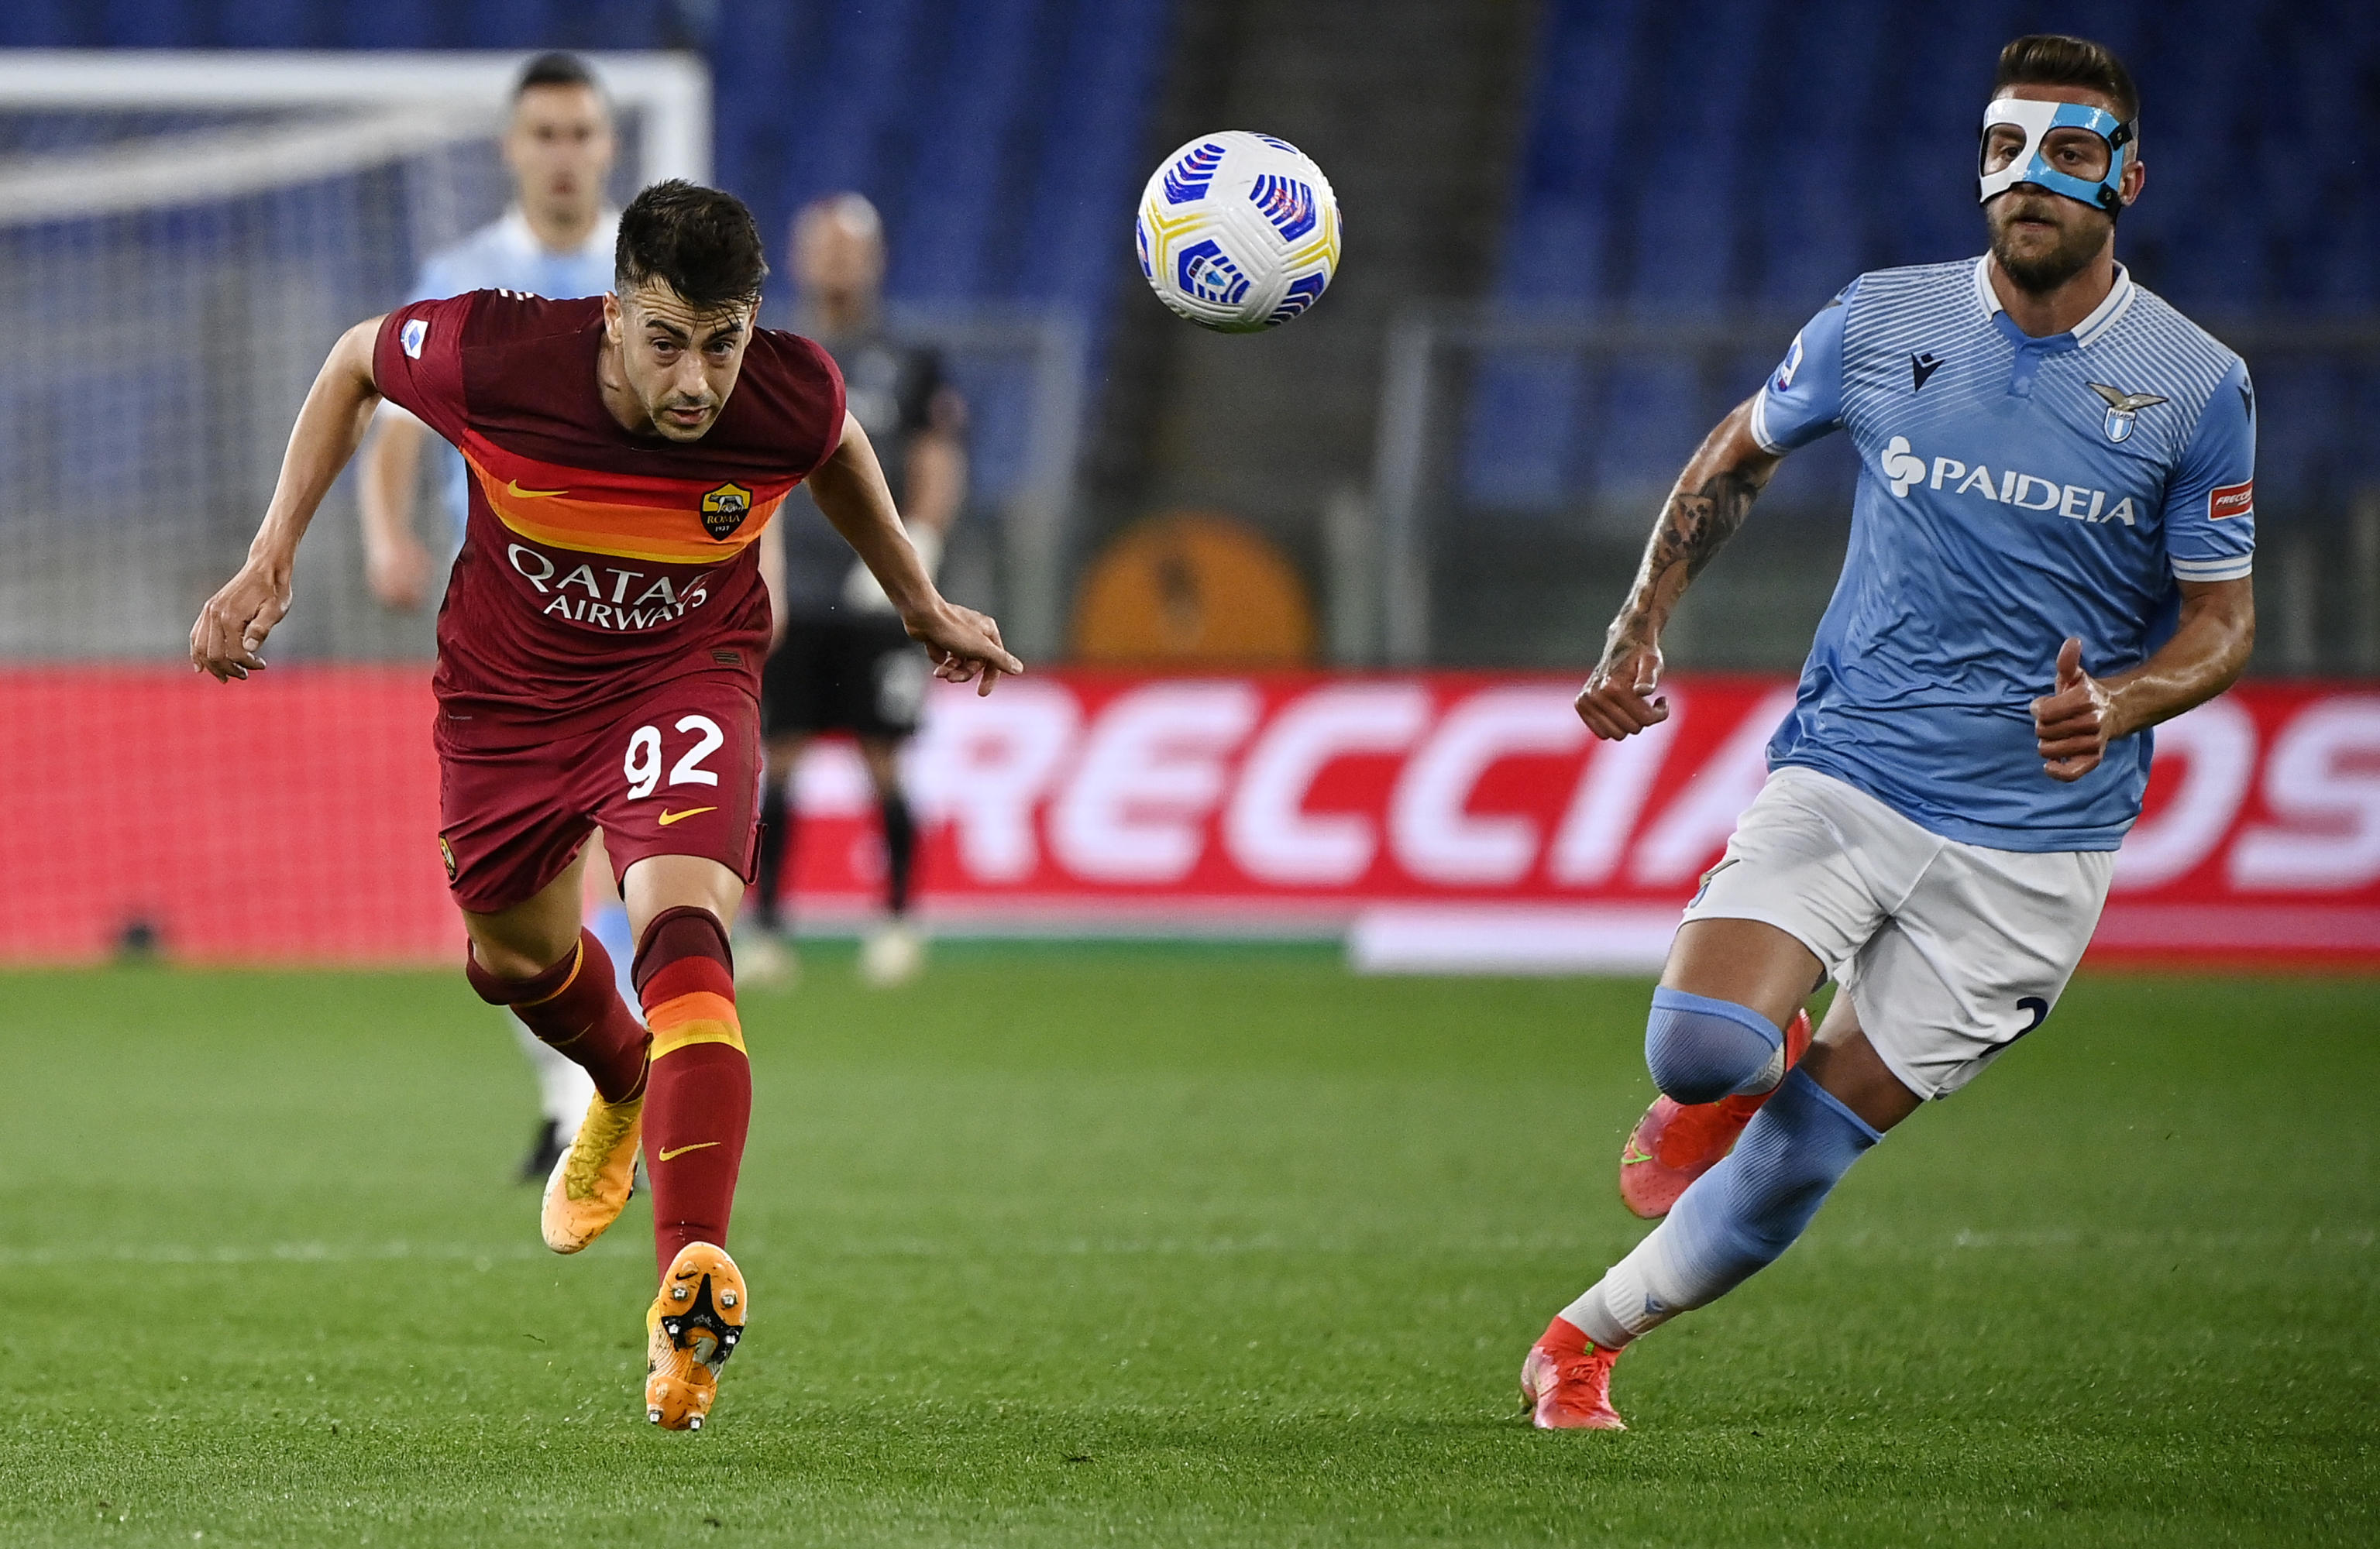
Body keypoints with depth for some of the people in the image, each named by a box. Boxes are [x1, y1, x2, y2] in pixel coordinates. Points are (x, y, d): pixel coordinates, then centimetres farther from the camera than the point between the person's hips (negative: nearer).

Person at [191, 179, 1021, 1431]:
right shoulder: (495, 357, -31)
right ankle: (624, 1089, 59)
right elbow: (354, 364, -7)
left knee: (683, 934, -28)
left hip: (684, 678, -2)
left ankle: (692, 1284, -38)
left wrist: (921, 605, 15)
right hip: (509, 681, 2)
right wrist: (270, 563, -10)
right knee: (516, 953, 21)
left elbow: (838, 450, 1)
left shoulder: (792, 398, -27)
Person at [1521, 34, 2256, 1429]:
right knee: (1701, 1051, -24)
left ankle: (1588, 1336, 20)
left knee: (1791, 1167, -3)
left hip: (2034, 837, -1)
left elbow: (2222, 622, 2)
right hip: (1843, 774, 1)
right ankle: (1753, 1070, 13)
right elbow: (1741, 452, 19)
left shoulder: (2197, 385, -4)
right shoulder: (1882, 322, 1)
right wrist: (1639, 631, 10)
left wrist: (2121, 704, -20)